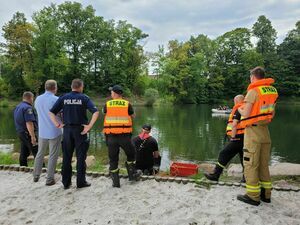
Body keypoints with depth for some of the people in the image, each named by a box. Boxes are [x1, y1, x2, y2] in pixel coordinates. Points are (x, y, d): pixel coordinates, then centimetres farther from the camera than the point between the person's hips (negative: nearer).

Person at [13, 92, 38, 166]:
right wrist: (33, 136, -22)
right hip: (27, 133, -10)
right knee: (37, 153, -6)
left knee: (24, 153, 14)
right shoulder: (28, 108, -16)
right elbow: (29, 123, -23)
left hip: (20, 132, 10)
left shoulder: (17, 107, 15)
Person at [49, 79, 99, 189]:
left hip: (67, 129, 3)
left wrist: (57, 124, 2)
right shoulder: (84, 98, -3)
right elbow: (96, 112, -15)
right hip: (80, 130, -3)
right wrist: (89, 126, -13)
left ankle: (66, 182, 20)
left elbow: (51, 112, 1)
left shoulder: (63, 98, 5)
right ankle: (81, 182, 13)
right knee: (81, 157, 7)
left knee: (66, 157, 11)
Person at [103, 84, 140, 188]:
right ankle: (132, 174, 27)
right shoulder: (127, 104, 0)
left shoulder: (107, 104, 2)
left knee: (113, 159, 11)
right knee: (131, 155, 22)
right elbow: (132, 116, 15)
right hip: (124, 135, 0)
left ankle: (115, 181, 15)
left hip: (111, 136, 1)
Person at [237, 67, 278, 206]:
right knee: (264, 164, 15)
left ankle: (253, 196, 6)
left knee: (250, 164, 0)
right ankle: (265, 194, 25)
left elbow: (246, 114, -15)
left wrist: (240, 109, 4)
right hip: (265, 131, 8)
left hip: (253, 131, -8)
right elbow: (271, 114, 15)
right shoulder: (273, 91, 9)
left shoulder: (253, 91, -14)